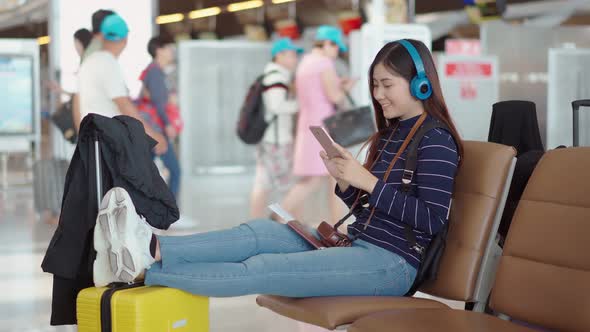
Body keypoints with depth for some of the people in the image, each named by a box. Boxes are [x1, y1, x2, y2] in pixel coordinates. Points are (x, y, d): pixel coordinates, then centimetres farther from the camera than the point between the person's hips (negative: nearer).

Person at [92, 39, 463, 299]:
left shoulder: (436, 141, -10)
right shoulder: (390, 135, 17)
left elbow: (432, 220, -19)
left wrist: (368, 181, -18)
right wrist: (344, 179, -3)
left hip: (391, 261, -9)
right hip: (357, 244, 9)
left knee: (262, 270, -19)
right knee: (258, 233, -10)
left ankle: (143, 270, -22)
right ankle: (152, 249, -23)